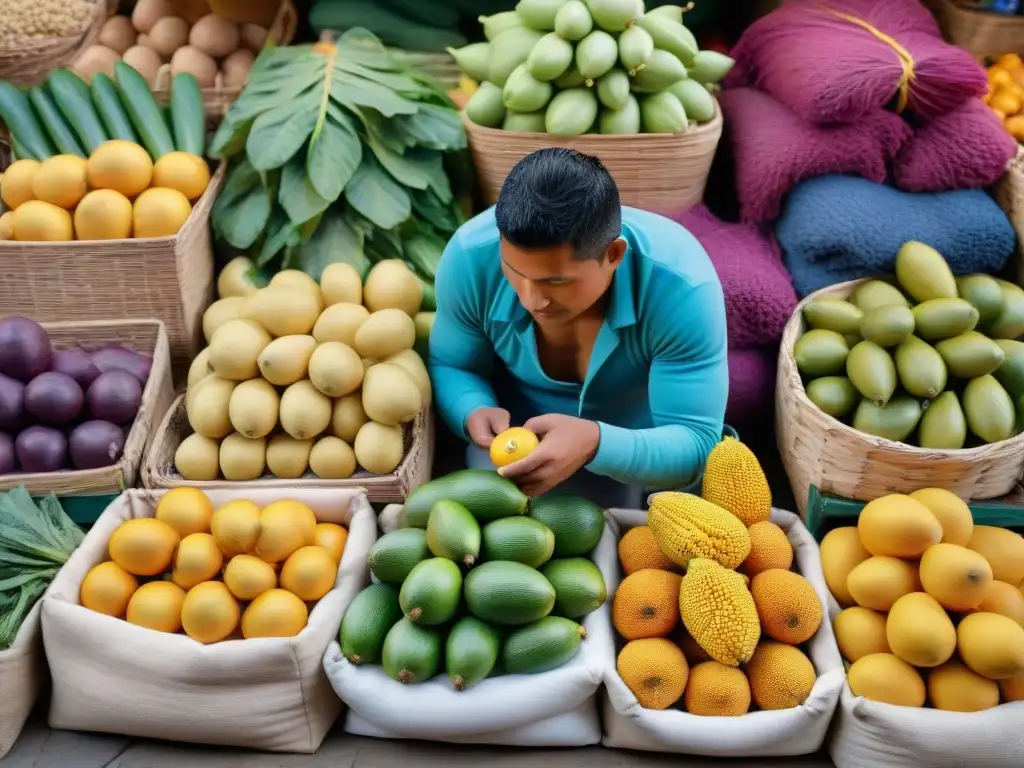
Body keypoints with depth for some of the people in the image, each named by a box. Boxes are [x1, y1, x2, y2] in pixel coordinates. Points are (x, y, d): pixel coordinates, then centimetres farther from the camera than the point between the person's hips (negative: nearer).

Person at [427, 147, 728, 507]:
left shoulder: (680, 285, -33)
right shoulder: (470, 256, -26)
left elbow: (697, 445, -31)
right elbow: (450, 366, -9)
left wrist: (595, 445, -50)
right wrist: (474, 414, -32)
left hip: (638, 447, -1)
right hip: (517, 438, 1)